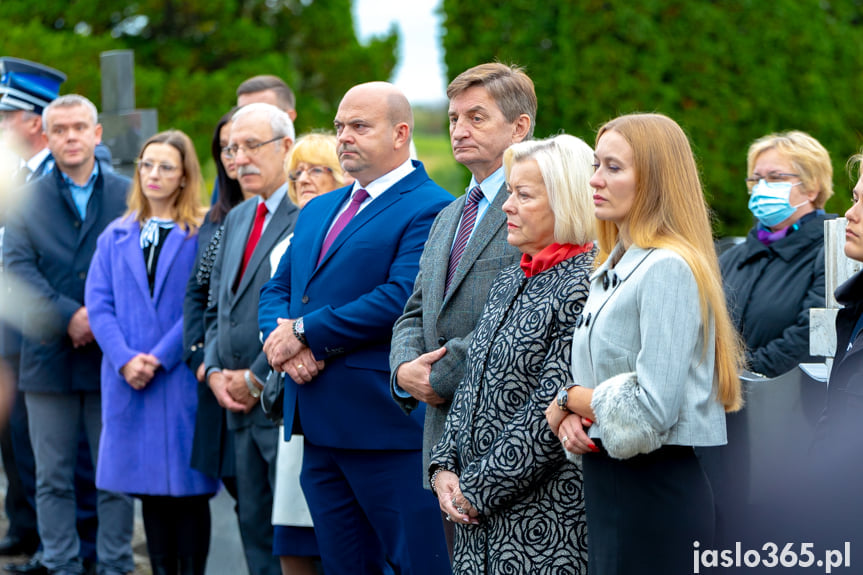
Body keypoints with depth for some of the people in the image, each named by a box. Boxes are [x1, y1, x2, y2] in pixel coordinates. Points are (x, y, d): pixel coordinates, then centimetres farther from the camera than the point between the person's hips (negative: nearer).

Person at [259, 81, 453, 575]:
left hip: (387, 423, -8)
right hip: (320, 424, 8)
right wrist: (285, 341, -6)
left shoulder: (430, 210, -9)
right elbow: (276, 290, 18)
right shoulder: (318, 211, 19)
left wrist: (304, 332, -14)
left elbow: (400, 298, -20)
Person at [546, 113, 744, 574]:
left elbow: (651, 410, -21)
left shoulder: (669, 269, -15)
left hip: (656, 493, -9)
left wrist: (568, 399, -6)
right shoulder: (610, 268, 14)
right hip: (606, 485, 9)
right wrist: (572, 415, -2)